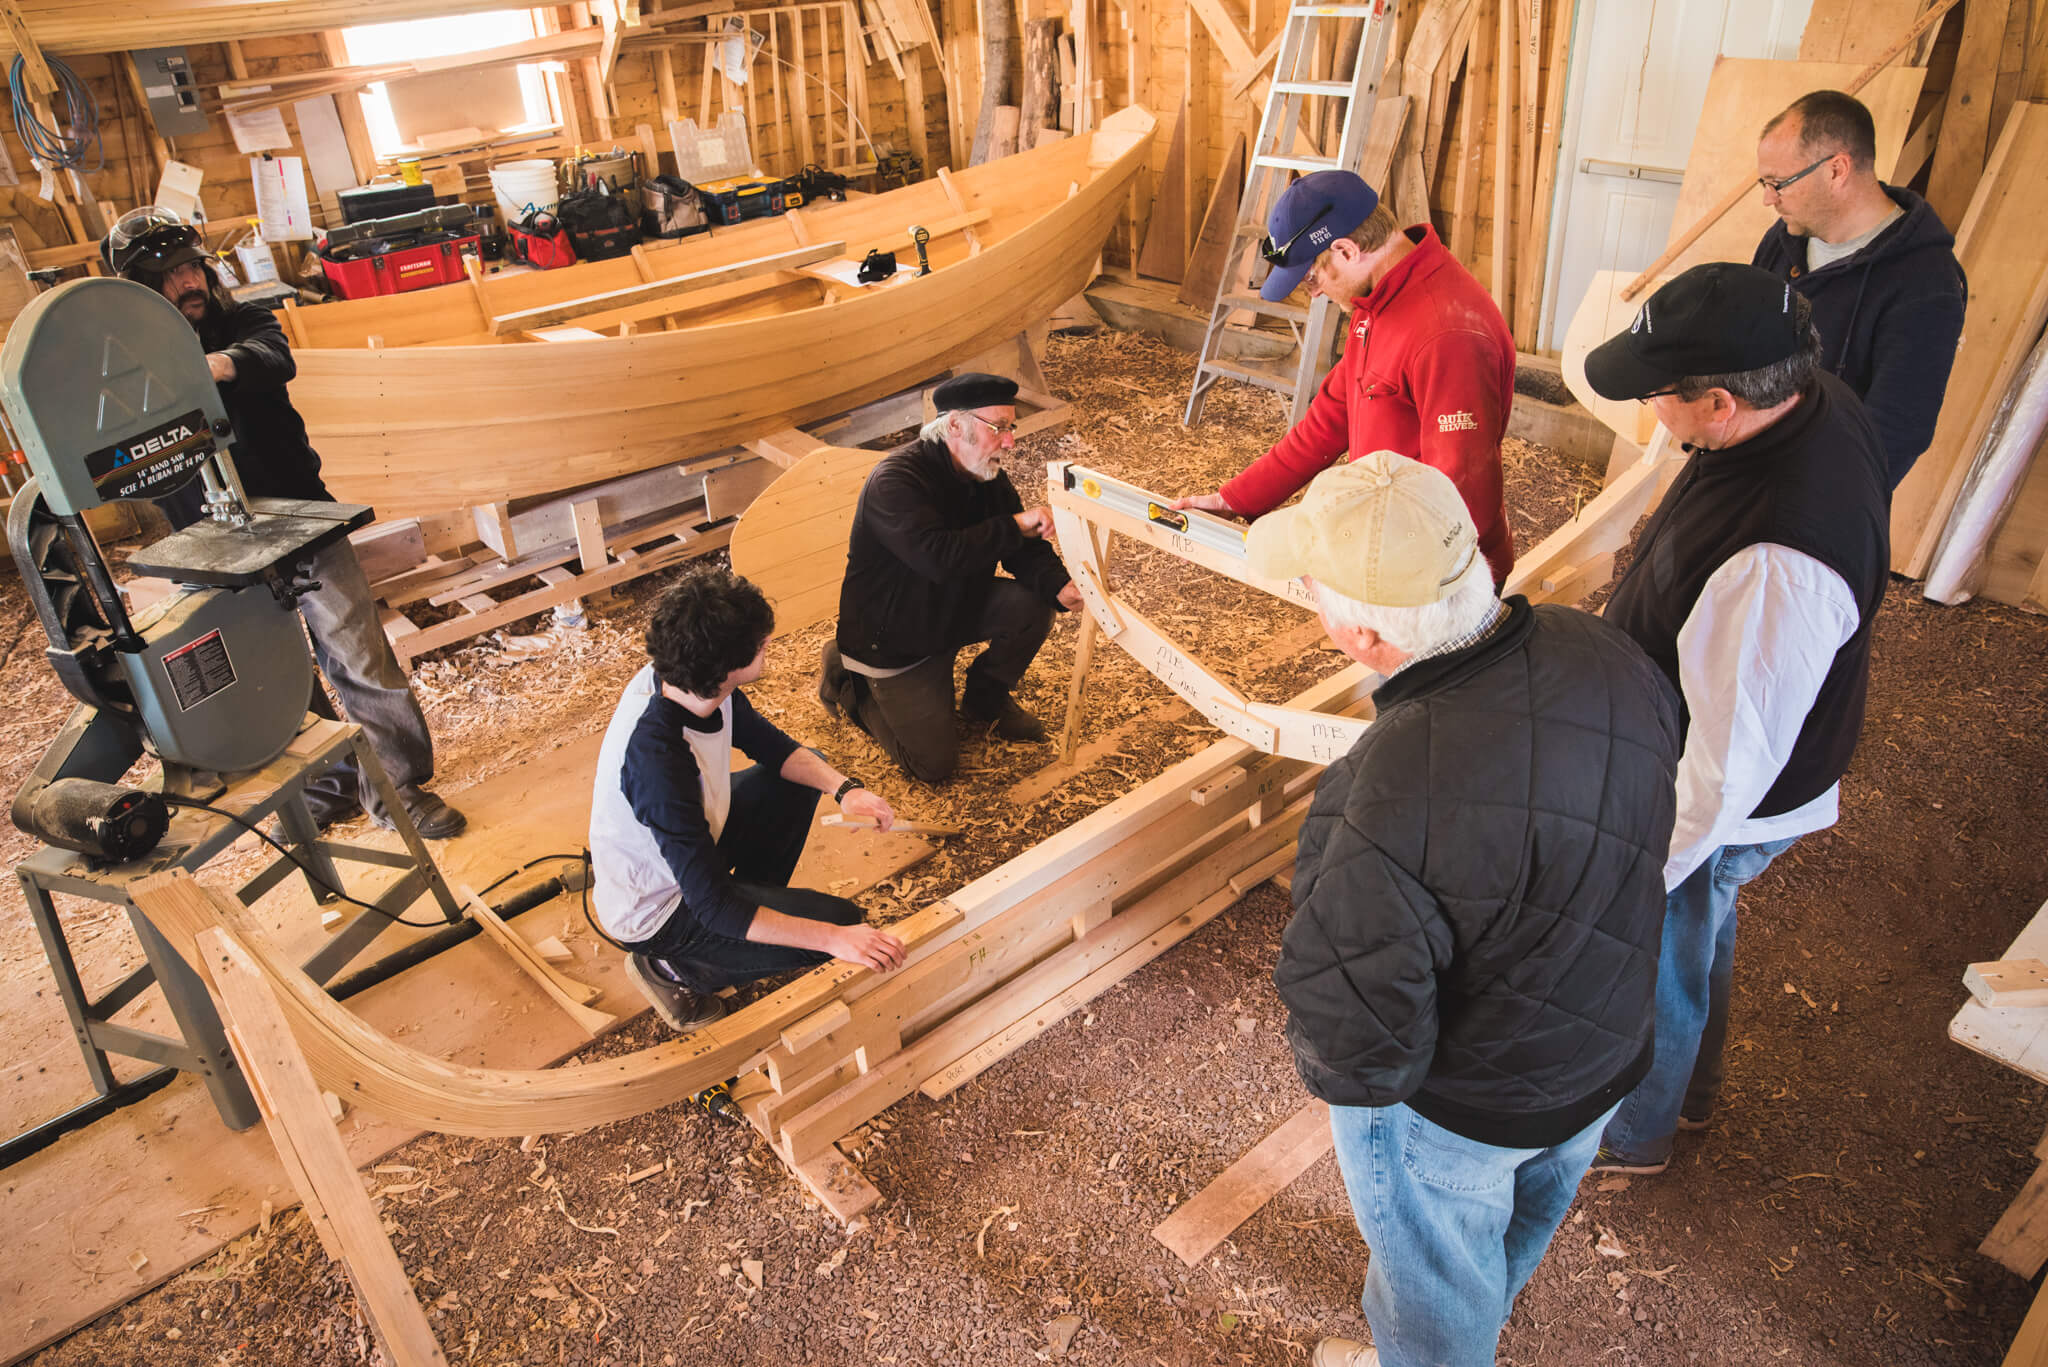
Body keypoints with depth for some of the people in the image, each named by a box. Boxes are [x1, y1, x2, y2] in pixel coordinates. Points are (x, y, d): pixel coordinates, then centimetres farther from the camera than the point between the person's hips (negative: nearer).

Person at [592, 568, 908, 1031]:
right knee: (840, 921, -13)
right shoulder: (657, 759, -40)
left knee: (806, 774, 9)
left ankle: (753, 901, 19)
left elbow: (769, 744, 1)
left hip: (689, 851, 8)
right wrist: (834, 939, -38)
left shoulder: (682, 680, -17)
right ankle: (671, 967, 2)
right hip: (653, 913, -8)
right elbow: (713, 906, -36)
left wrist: (843, 787, -16)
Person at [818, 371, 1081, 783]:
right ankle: (852, 685, 17)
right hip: (893, 637, -7)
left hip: (955, 610, 7)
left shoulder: (990, 478, -5)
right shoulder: (894, 481, -30)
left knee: (1031, 606, -19)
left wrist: (1060, 586, -28)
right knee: (934, 764, -5)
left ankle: (985, 700, 8)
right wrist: (1014, 526, -37)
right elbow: (939, 557, -44)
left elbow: (1025, 552, -7)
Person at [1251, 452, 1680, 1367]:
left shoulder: (1387, 810, -44)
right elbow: (1646, 825, 0)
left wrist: (1325, 1067, -10)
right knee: (1525, 1208, 38)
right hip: (1609, 1053, 8)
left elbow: (1354, 1045, -33)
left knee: (1435, 1277, 26)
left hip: (1455, 1108, -7)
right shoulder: (1604, 655, -19)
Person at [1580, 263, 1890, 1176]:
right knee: (1700, 935, 32)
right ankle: (1690, 1087, 60)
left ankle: (1630, 1135, 48)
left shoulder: (1774, 566, -43)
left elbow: (1732, 761, -33)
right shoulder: (1820, 405, -12)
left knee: (1654, 969, 18)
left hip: (1714, 810, -9)